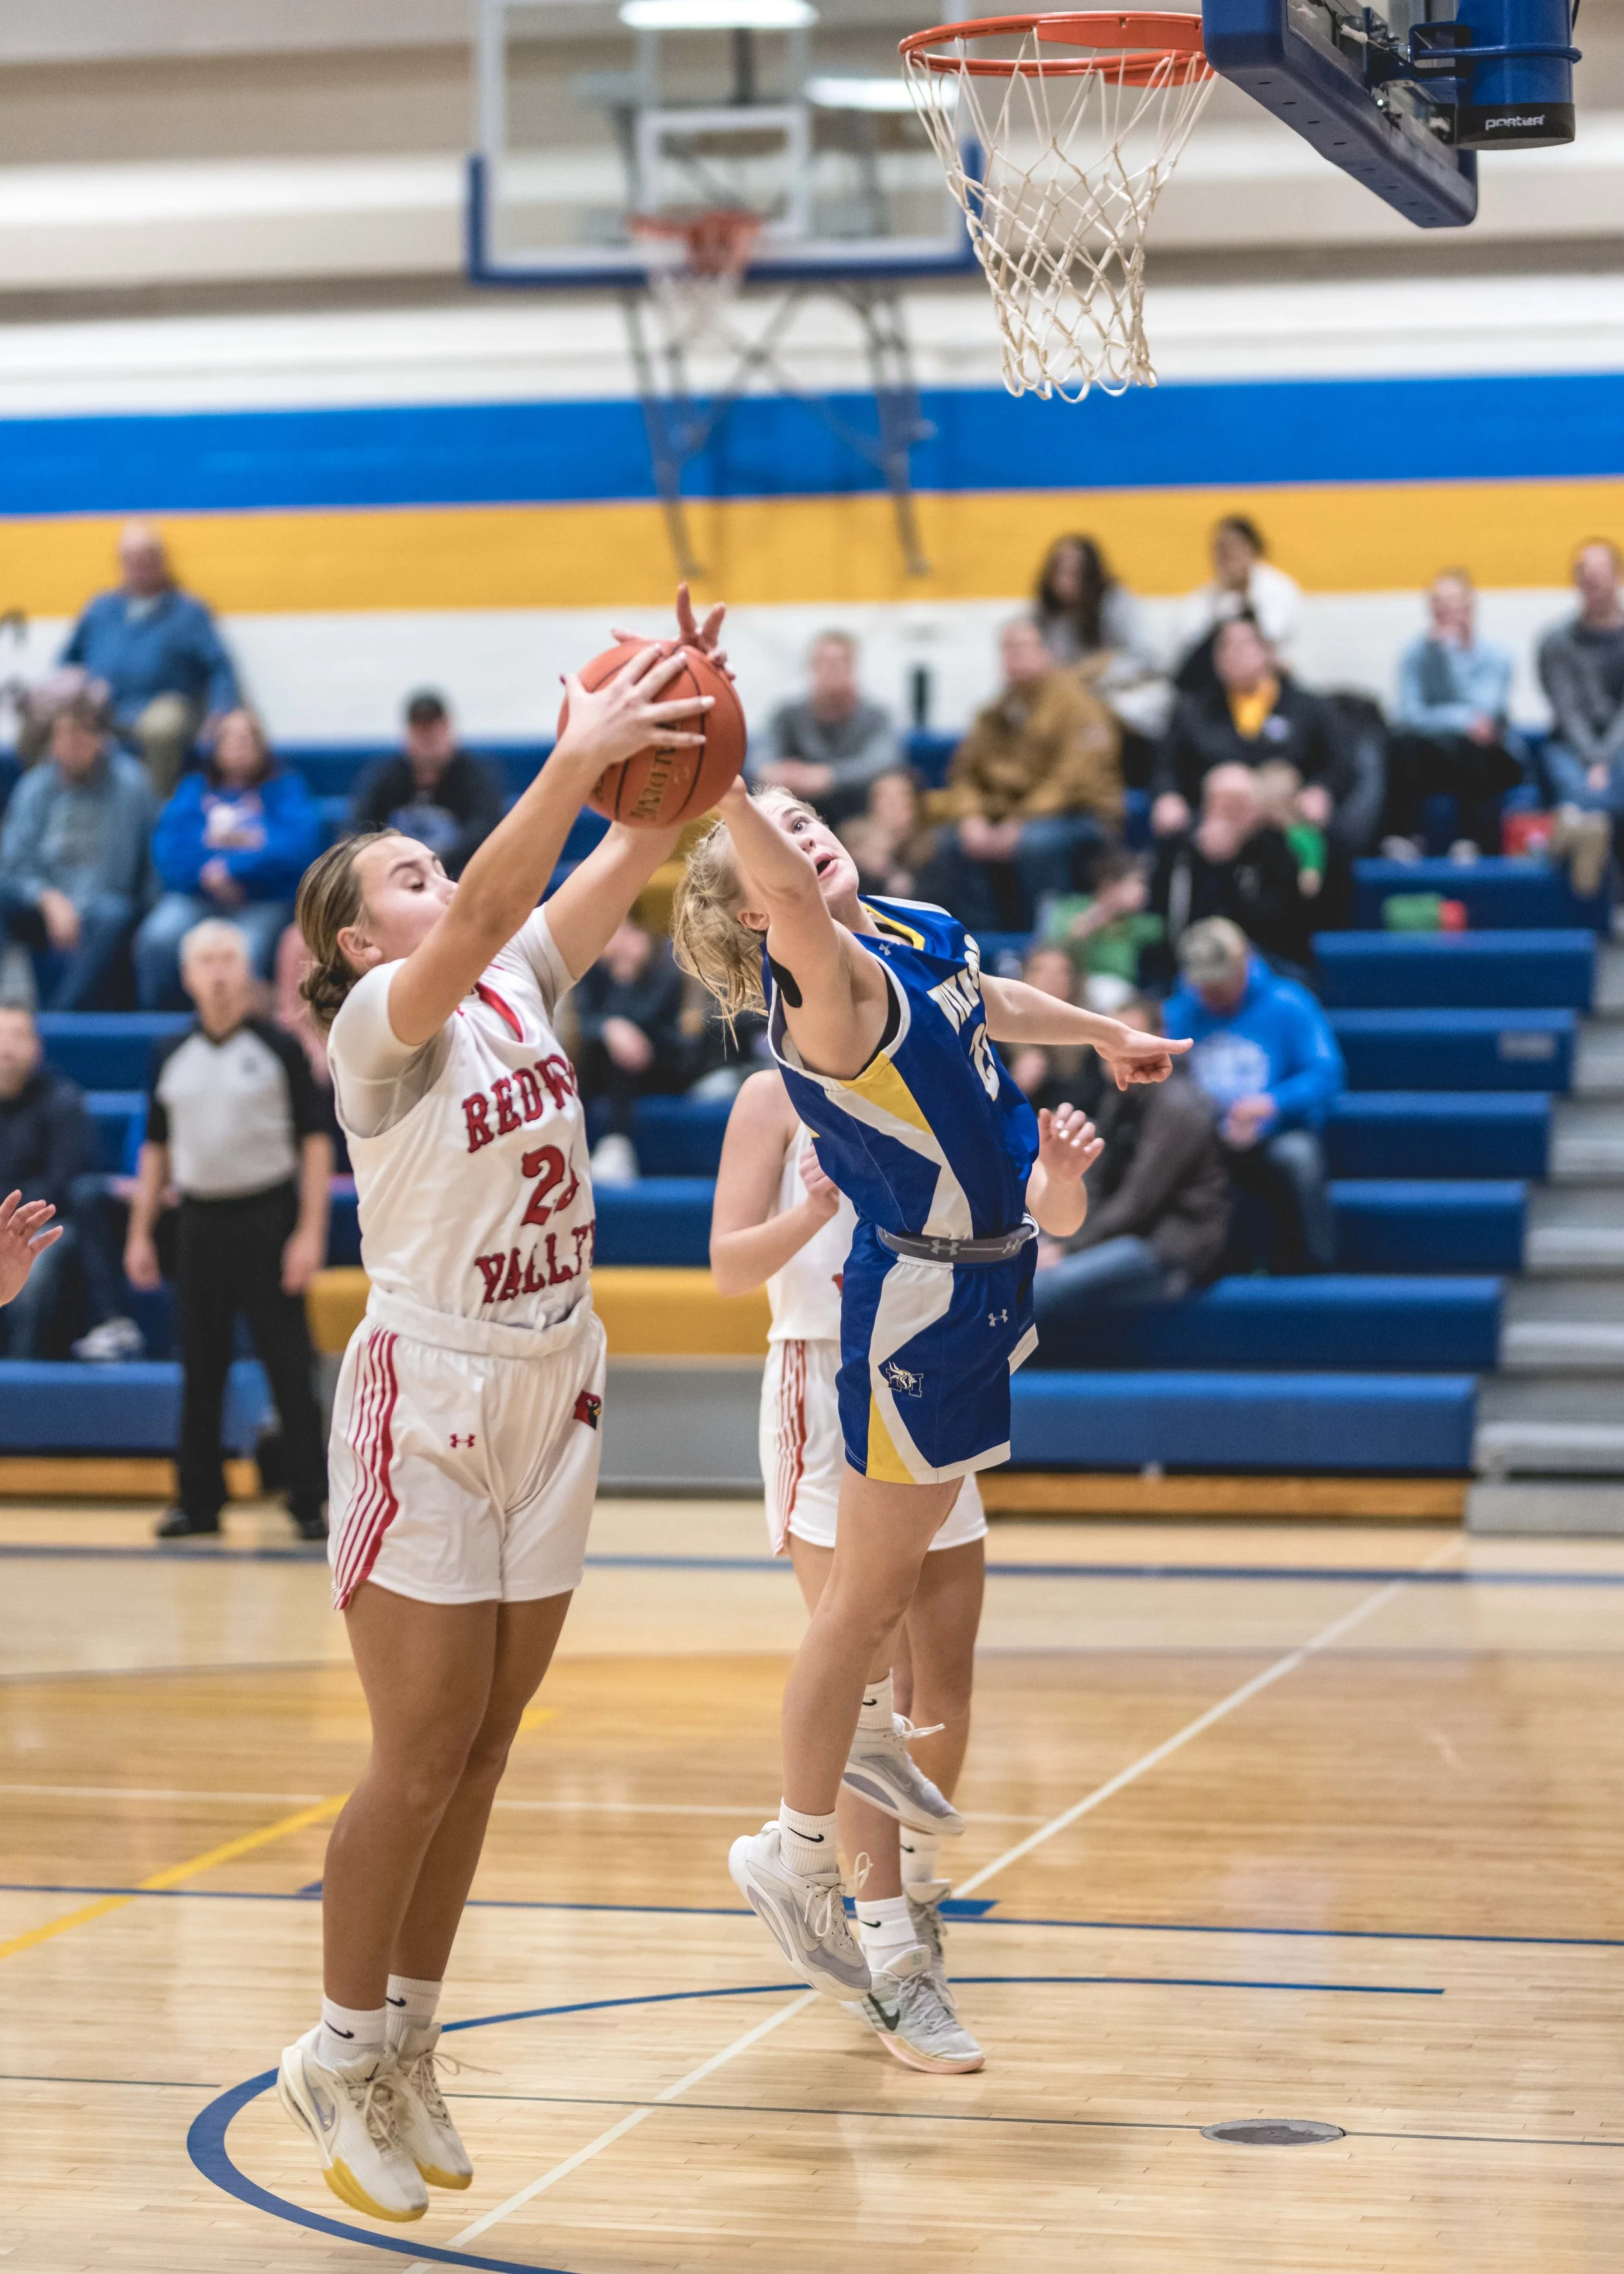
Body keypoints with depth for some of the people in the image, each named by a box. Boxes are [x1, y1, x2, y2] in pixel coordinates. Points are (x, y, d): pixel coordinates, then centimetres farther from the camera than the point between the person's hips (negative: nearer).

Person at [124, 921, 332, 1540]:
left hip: (266, 1219, -4)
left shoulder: (279, 1049, -2)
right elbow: (156, 1148, 16)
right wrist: (139, 1233, 10)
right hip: (200, 1222, 4)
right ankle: (198, 1501, 14)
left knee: (289, 1364, -3)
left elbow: (315, 1141, -4)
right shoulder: (170, 1057, 9)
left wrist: (310, 1232, -11)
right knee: (200, 1368, 6)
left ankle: (310, 1501, 2)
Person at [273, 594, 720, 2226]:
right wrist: (573, 758, -42)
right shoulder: (378, 1026, -12)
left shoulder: (520, 983, 7)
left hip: (549, 1390, 7)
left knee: (484, 1746, 10)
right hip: (427, 1398, -7)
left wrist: (674, 727, -21)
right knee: (421, 1761, -3)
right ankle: (339, 2057, 12)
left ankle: (405, 2045, 22)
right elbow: (473, 925, -32)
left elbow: (631, 860, -4)